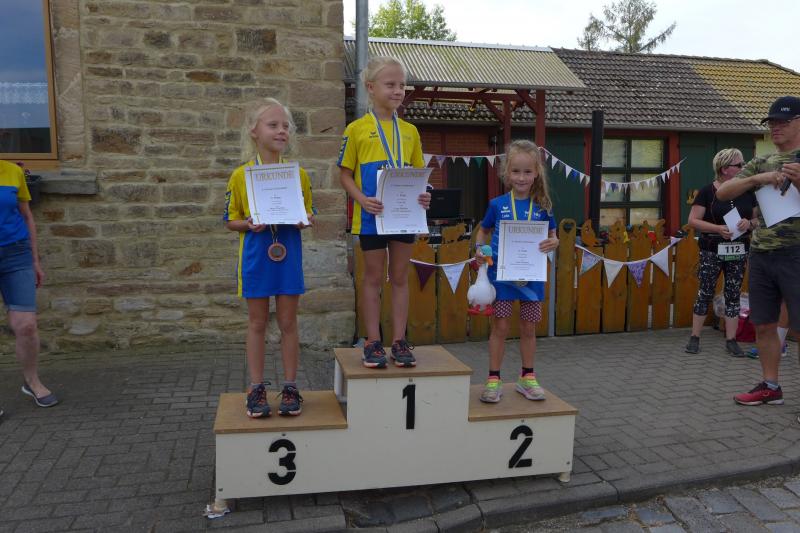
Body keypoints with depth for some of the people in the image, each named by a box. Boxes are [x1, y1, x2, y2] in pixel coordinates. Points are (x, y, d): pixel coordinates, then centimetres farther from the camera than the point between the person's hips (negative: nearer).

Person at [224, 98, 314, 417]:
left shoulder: (298, 174, 3)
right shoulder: (241, 175, -2)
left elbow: (309, 213, 12)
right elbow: (230, 221, 4)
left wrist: (305, 221, -11)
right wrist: (248, 224, -16)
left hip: (289, 254, 1)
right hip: (255, 256, -1)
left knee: (288, 323, 7)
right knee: (257, 323, 8)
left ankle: (290, 388, 18)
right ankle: (256, 389, 19)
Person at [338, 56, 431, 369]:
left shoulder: (410, 131, 9)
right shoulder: (357, 129, -2)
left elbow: (417, 172, 13)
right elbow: (345, 174, -1)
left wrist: (423, 195, -7)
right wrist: (362, 199, -17)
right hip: (372, 215, -3)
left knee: (400, 277, 9)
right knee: (374, 278, 5)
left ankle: (399, 342, 18)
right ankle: (373, 343, 15)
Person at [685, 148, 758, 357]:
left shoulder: (747, 192, 6)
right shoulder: (708, 191, -5)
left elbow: (757, 218, 13)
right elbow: (693, 220, -8)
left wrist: (749, 223, -10)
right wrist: (718, 228, -21)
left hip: (738, 252, 3)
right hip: (711, 251, -3)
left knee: (733, 295, 6)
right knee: (704, 294, 2)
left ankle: (731, 340, 12)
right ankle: (695, 337, 11)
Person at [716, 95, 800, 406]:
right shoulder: (761, 164, 14)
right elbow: (722, 193, 4)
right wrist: (757, 178, -12)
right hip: (760, 254, 5)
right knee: (764, 325, 10)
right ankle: (770, 386, 23)